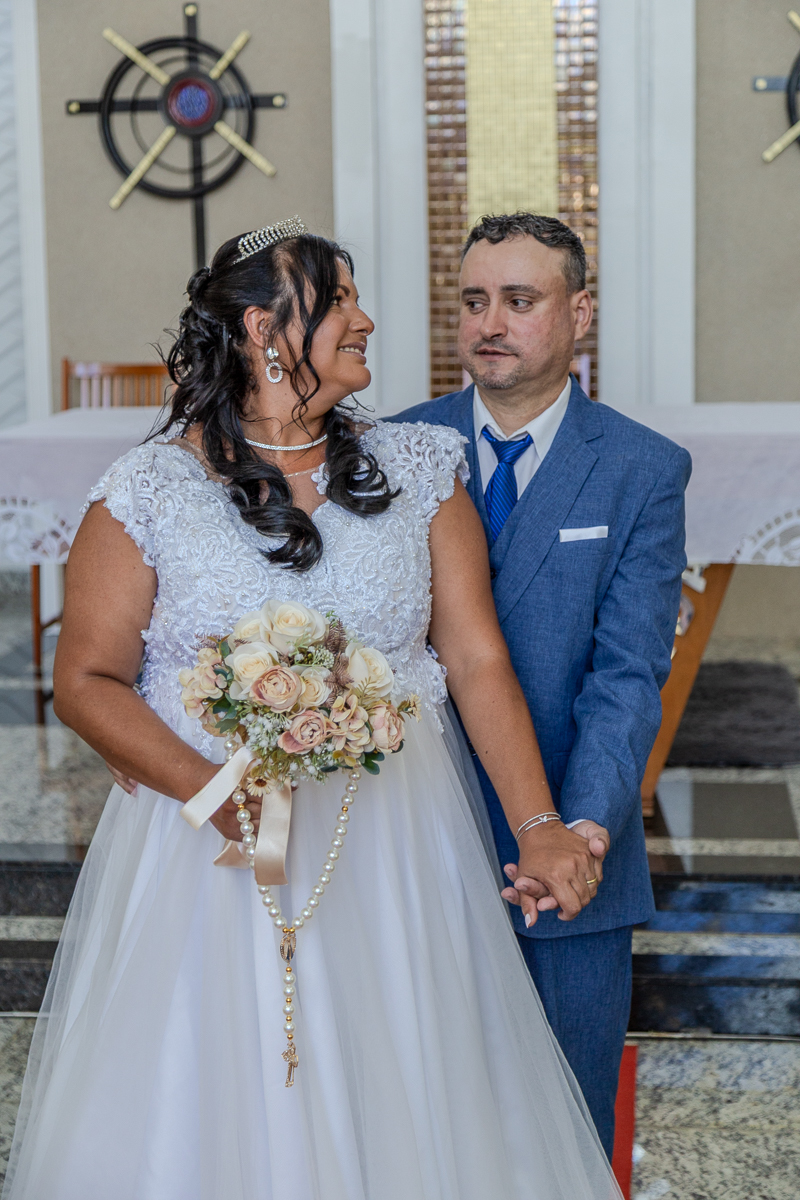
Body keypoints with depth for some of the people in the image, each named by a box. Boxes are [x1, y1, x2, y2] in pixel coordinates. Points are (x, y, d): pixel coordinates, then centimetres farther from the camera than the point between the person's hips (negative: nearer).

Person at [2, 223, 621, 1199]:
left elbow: (478, 661, -1)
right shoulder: (149, 491, -6)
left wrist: (540, 828, -11)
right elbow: (85, 680, -4)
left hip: (395, 846, 2)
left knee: (403, 1098, 12)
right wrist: (209, 787, -19)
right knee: (217, 1105, 8)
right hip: (213, 837, -2)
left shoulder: (417, 469, 2)